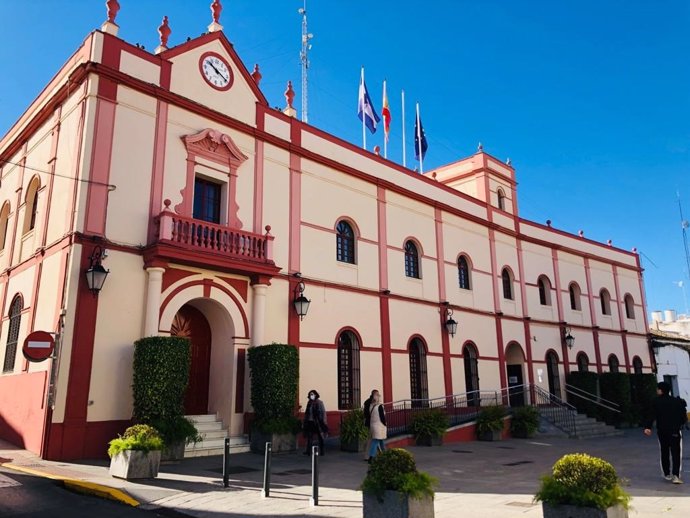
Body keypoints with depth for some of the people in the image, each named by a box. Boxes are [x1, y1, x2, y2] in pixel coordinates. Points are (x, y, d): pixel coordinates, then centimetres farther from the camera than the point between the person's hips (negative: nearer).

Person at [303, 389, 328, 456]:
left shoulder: (319, 403, -6)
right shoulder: (309, 403, 8)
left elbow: (323, 413, -7)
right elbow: (307, 413, 13)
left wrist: (323, 422, -12)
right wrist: (304, 422, 12)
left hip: (317, 422, -5)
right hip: (310, 422, 5)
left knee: (320, 437, 4)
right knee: (309, 437, 5)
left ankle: (322, 451, 11)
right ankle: (308, 451, 11)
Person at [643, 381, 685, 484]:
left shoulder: (657, 402, -3)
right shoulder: (677, 402, 3)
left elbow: (652, 416, -13)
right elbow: (683, 417, 6)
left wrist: (647, 427, -18)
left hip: (662, 431, 0)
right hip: (675, 431, 0)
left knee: (664, 453, 14)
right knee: (676, 454, -2)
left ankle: (667, 474, 20)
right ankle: (675, 475, -16)